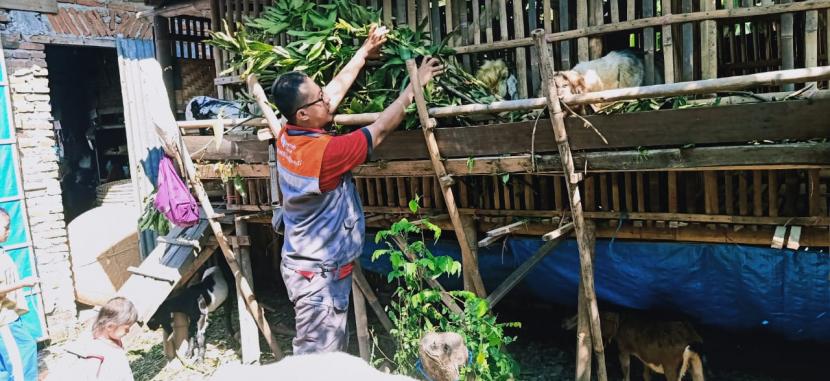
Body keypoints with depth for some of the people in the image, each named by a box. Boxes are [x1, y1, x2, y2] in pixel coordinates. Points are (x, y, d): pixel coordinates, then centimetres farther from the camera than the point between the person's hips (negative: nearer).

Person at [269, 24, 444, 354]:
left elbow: (335, 90, 7)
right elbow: (380, 130, -17)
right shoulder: (323, 152, -27)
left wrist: (364, 52, 14)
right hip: (320, 274, -9)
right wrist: (415, 86, -8)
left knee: (329, 351, 21)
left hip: (308, 264, 9)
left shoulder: (287, 137, -3)